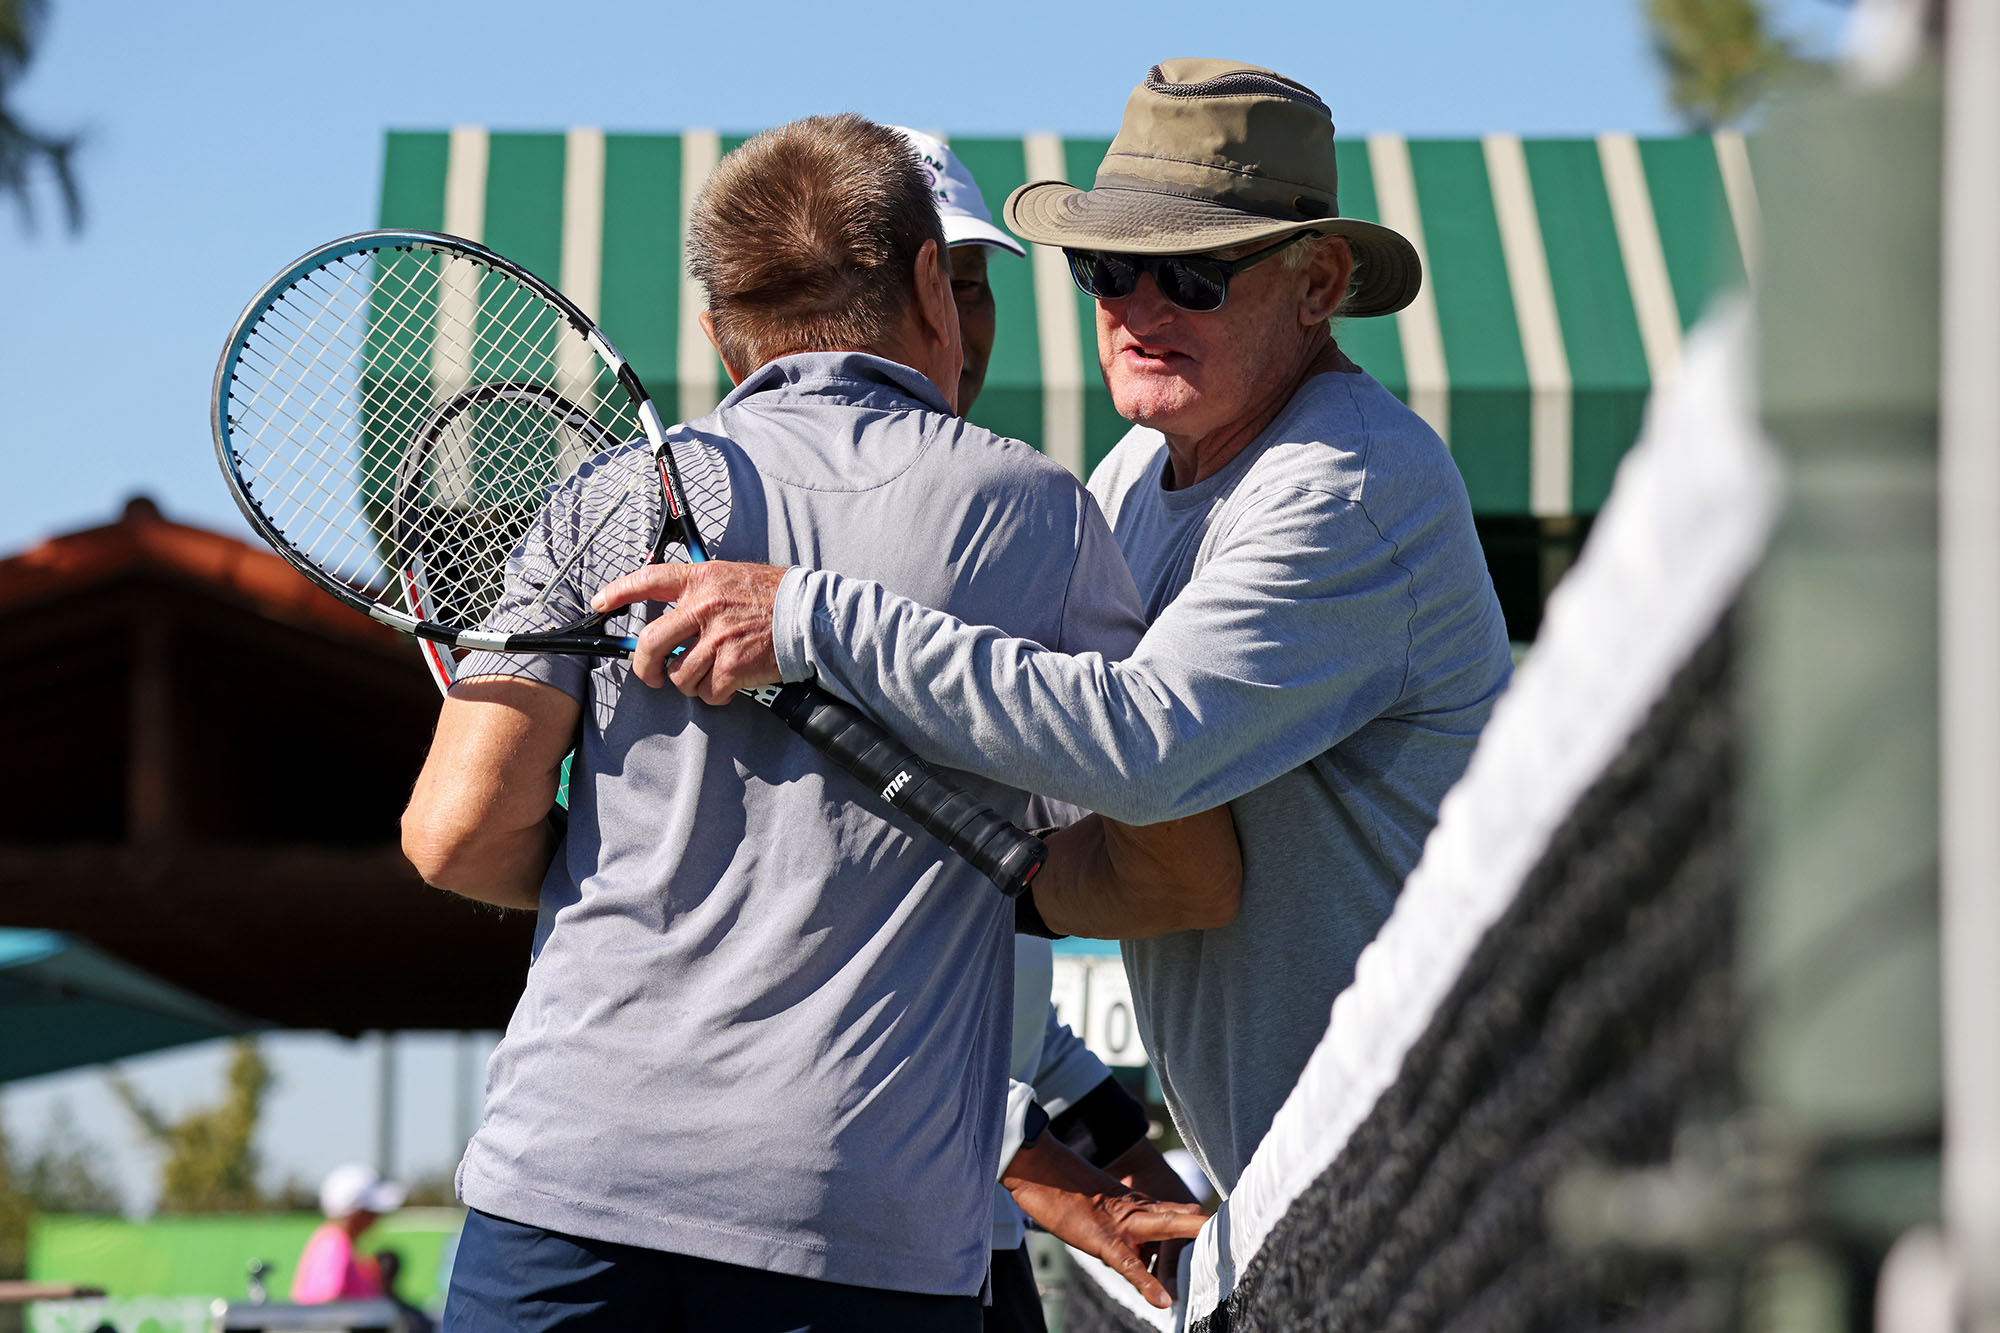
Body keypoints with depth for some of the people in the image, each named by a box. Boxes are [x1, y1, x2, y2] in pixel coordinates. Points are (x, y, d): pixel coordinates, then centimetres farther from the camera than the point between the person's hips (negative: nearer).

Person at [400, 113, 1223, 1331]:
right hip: (874, 1228, -1)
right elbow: (1200, 876, 6)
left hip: (570, 1175, 1)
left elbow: (462, 835, -1)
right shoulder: (1032, 509, 5)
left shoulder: (612, 496, 7)